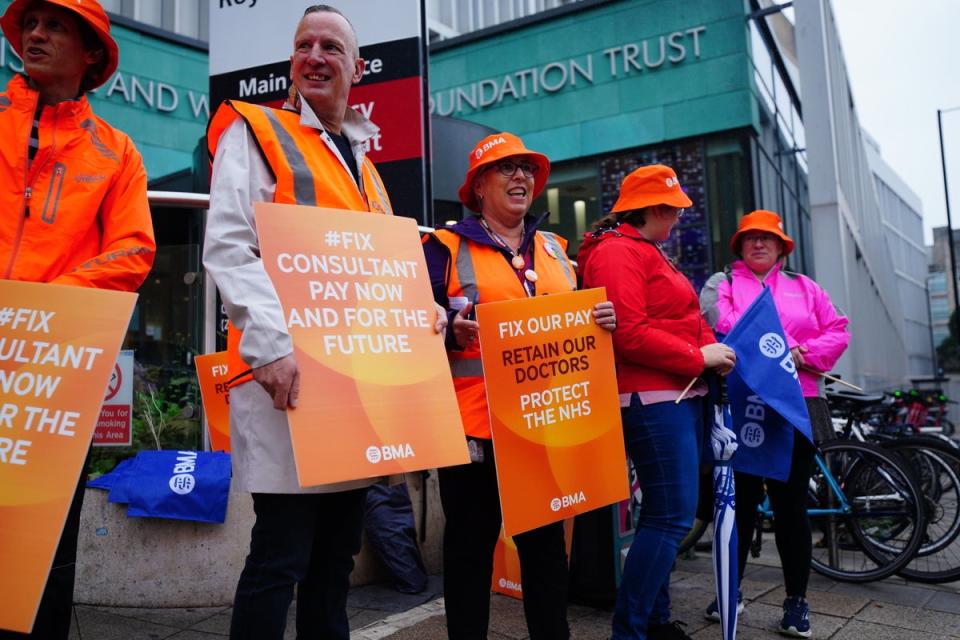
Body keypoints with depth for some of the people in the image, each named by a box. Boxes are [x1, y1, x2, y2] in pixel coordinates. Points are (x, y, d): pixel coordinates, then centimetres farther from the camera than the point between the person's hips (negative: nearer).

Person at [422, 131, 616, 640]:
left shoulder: (554, 249, 16)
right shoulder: (445, 247, -1)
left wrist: (601, 320, -1)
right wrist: (451, 333, -26)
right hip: (477, 421, -5)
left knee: (546, 539, 15)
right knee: (471, 544, 5)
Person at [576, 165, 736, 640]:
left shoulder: (648, 253, 22)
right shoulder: (617, 252, -10)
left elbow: (679, 318, 21)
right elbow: (630, 335, -21)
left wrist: (713, 350, 2)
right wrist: (699, 357, -12)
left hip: (679, 394, 11)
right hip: (651, 399, -11)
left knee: (665, 513, 15)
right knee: (671, 516, -9)